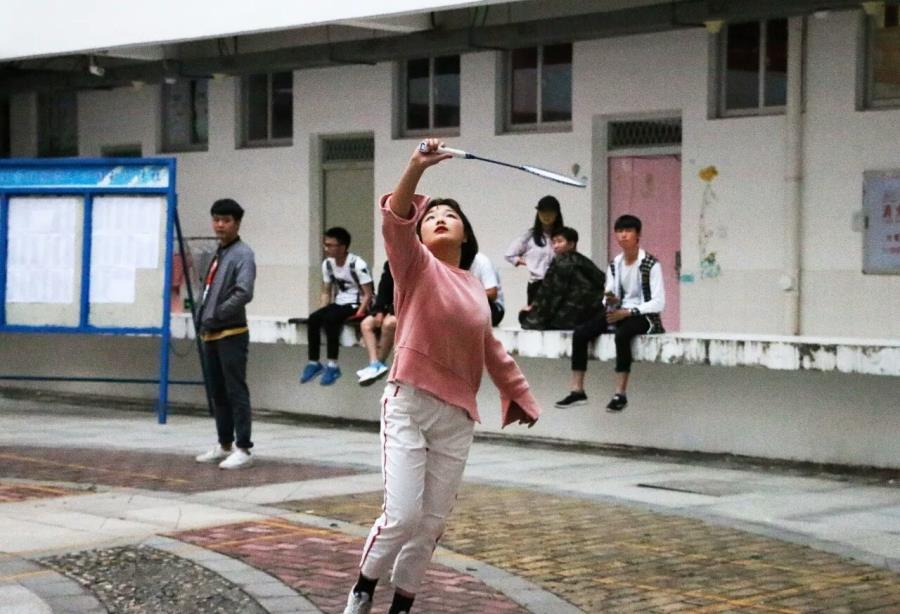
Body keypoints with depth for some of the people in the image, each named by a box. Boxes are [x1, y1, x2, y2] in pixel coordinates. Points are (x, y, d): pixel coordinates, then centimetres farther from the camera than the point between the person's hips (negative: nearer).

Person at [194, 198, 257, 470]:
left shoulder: (242, 254, -9)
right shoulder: (217, 255, 17)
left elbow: (244, 293, -21)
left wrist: (217, 315, -16)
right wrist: (205, 319, 8)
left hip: (232, 334, -9)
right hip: (211, 334, 9)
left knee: (236, 391, -8)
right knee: (218, 392, 13)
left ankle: (243, 449, -7)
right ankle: (225, 445, 21)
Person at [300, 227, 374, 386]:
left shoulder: (358, 264, -17)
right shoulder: (327, 264, 4)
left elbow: (368, 295, -15)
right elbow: (326, 293, 12)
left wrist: (358, 314, -24)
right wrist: (321, 312, -2)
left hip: (356, 304, -7)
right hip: (339, 303, 7)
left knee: (330, 319, -32)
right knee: (313, 319, -19)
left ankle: (332, 365, -27)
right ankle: (313, 363, -9)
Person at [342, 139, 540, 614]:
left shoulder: (475, 289, 13)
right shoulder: (417, 266, 0)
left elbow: (492, 352, 27)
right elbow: (396, 221, -20)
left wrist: (518, 393, 37)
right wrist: (417, 168, -34)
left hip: (457, 418, 5)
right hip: (408, 407, -5)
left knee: (431, 526, 6)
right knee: (401, 517, -13)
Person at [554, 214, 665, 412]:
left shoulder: (651, 264, -9)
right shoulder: (614, 264, 9)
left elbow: (658, 303, -14)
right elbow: (609, 297, 12)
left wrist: (628, 312, -21)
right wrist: (610, 301, -14)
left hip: (643, 316, -6)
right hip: (619, 312, 6)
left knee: (621, 334, -39)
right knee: (579, 333, -17)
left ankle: (620, 394, -34)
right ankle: (577, 391, -16)